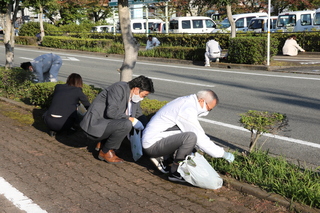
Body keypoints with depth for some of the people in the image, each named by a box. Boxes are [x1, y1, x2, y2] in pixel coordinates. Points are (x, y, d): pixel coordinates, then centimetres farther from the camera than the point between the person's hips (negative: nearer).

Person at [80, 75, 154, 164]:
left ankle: (103, 143, 12)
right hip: (96, 124, -9)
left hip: (107, 122, 9)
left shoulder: (134, 97, 8)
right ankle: (105, 152, -7)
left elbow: (139, 115, 22)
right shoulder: (119, 88, -18)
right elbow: (111, 112, -28)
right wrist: (131, 120, -22)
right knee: (126, 124, -28)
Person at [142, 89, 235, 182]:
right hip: (152, 145, -10)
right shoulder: (188, 110, -20)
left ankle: (165, 162, 15)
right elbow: (201, 139, -18)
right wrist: (223, 154, -9)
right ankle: (174, 172, -11)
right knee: (190, 136, -27)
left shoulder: (185, 101, 10)